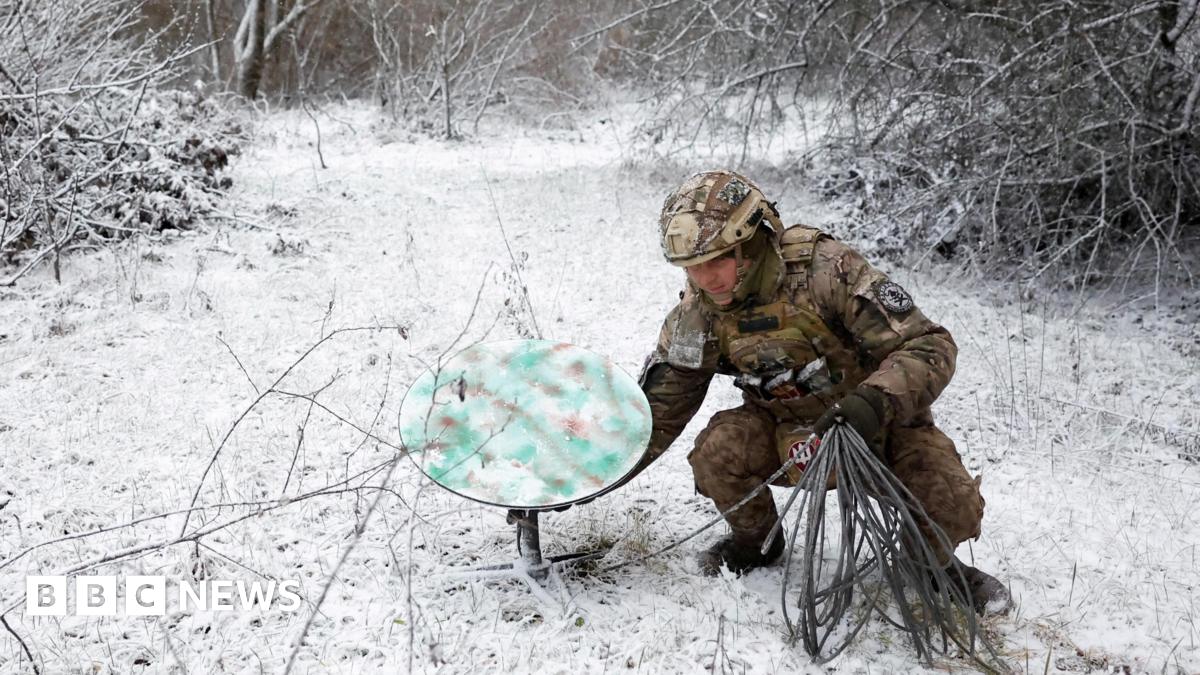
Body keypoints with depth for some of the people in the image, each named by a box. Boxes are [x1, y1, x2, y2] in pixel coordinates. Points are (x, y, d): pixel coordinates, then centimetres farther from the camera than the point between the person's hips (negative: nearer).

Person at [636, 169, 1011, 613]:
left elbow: (930, 348, -29)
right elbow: (659, 408, -1)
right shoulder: (698, 314, -13)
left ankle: (935, 561, 12)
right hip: (785, 430, 3)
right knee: (717, 452, -26)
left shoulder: (826, 270, -28)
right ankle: (753, 541, 6)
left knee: (951, 508, -26)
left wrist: (874, 401, -47)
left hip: (878, 422, -3)